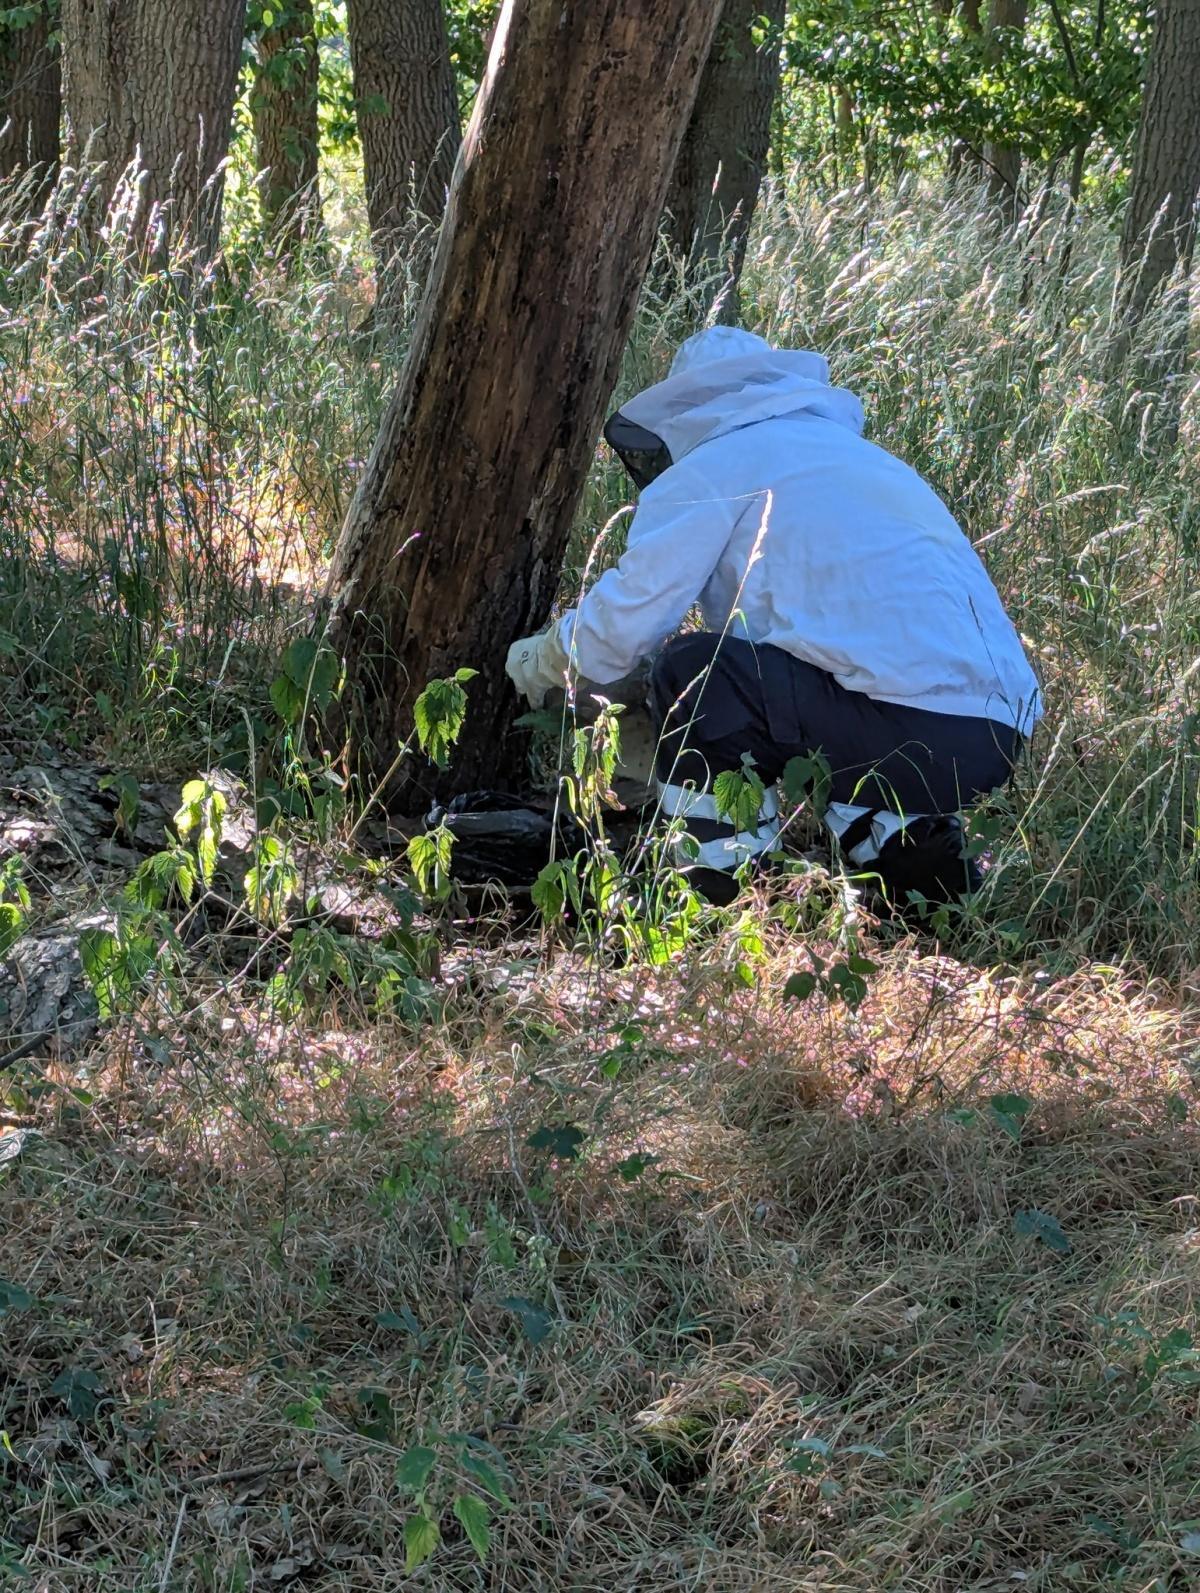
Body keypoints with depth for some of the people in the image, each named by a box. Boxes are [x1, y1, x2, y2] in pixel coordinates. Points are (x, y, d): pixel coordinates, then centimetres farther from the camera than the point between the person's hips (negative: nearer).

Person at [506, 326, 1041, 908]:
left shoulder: (716, 462, 3)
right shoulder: (843, 448, 30)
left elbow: (626, 621, 1)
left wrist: (545, 658, 23)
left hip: (915, 731, -9)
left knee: (691, 671, -1)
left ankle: (732, 885, 1)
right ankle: (903, 838, 12)